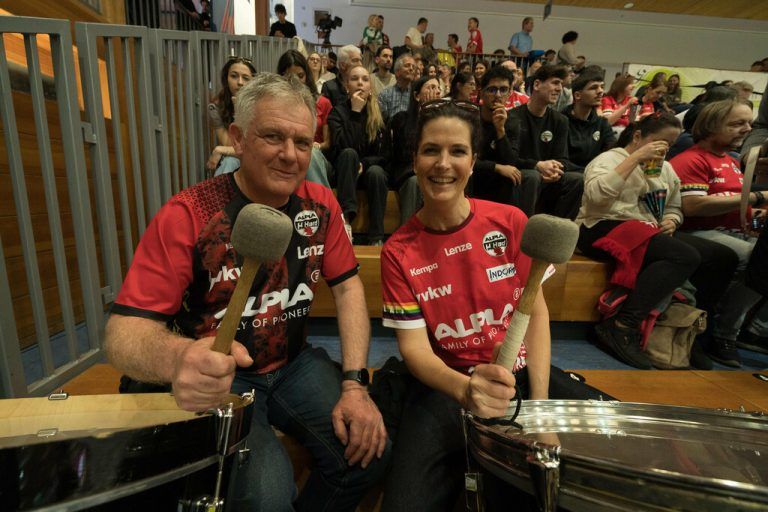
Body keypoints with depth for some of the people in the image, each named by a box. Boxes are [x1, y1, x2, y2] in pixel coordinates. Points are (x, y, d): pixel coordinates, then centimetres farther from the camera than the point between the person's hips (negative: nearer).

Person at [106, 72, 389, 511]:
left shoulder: (320, 204, -4)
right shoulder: (188, 215, -17)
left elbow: (348, 287, -2)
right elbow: (124, 331, -19)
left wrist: (354, 384, -13)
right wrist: (177, 358, -45)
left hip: (295, 365, 4)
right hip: (221, 380, -3)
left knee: (370, 450, -11)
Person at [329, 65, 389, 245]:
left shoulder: (380, 114, 5)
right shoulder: (337, 112, 0)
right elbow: (343, 146, -16)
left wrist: (364, 163, -14)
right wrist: (355, 112, -16)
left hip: (373, 168, 1)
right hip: (346, 173, -1)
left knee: (376, 172, -34)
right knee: (349, 153, -32)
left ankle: (377, 238, -33)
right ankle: (346, 217, -40)